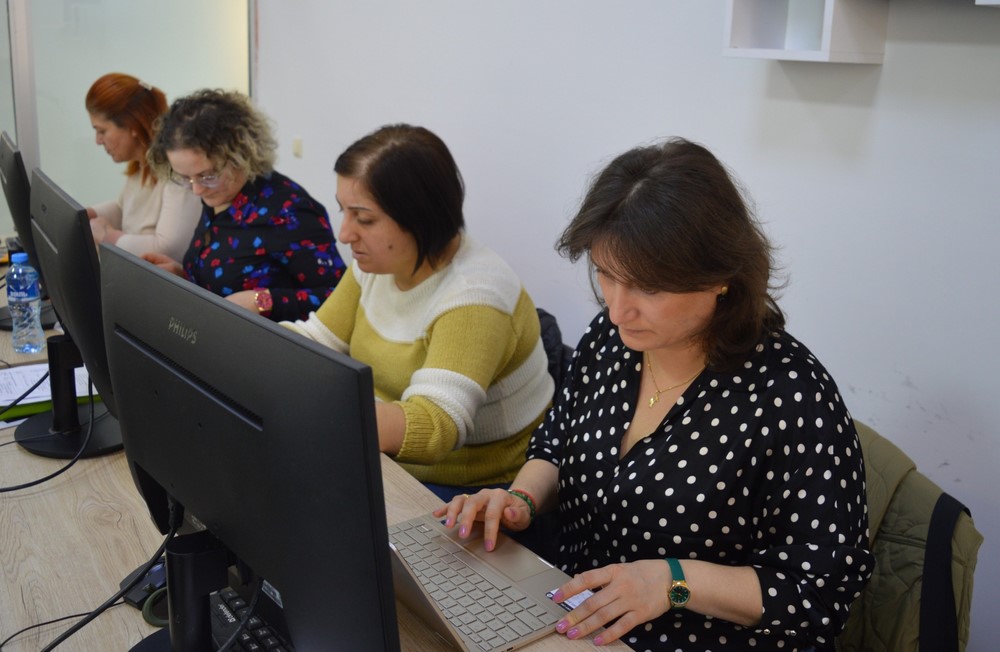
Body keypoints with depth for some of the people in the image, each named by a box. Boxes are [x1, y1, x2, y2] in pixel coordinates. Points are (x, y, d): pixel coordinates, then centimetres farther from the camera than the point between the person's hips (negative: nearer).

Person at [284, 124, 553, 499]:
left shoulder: (474, 294, -24)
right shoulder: (378, 265, 0)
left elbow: (433, 425, -35)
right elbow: (315, 341, 9)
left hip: (475, 495, -7)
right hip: (389, 466, 7)